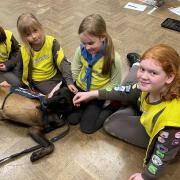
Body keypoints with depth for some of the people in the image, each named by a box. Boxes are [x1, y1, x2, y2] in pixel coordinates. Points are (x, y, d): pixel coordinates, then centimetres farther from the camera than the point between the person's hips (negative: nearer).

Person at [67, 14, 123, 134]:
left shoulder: (114, 58, -28)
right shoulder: (81, 49, -18)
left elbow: (114, 84, -16)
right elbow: (74, 70, 0)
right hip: (80, 88, 4)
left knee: (87, 127, 0)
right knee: (72, 119, 3)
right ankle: (86, 107, 28)